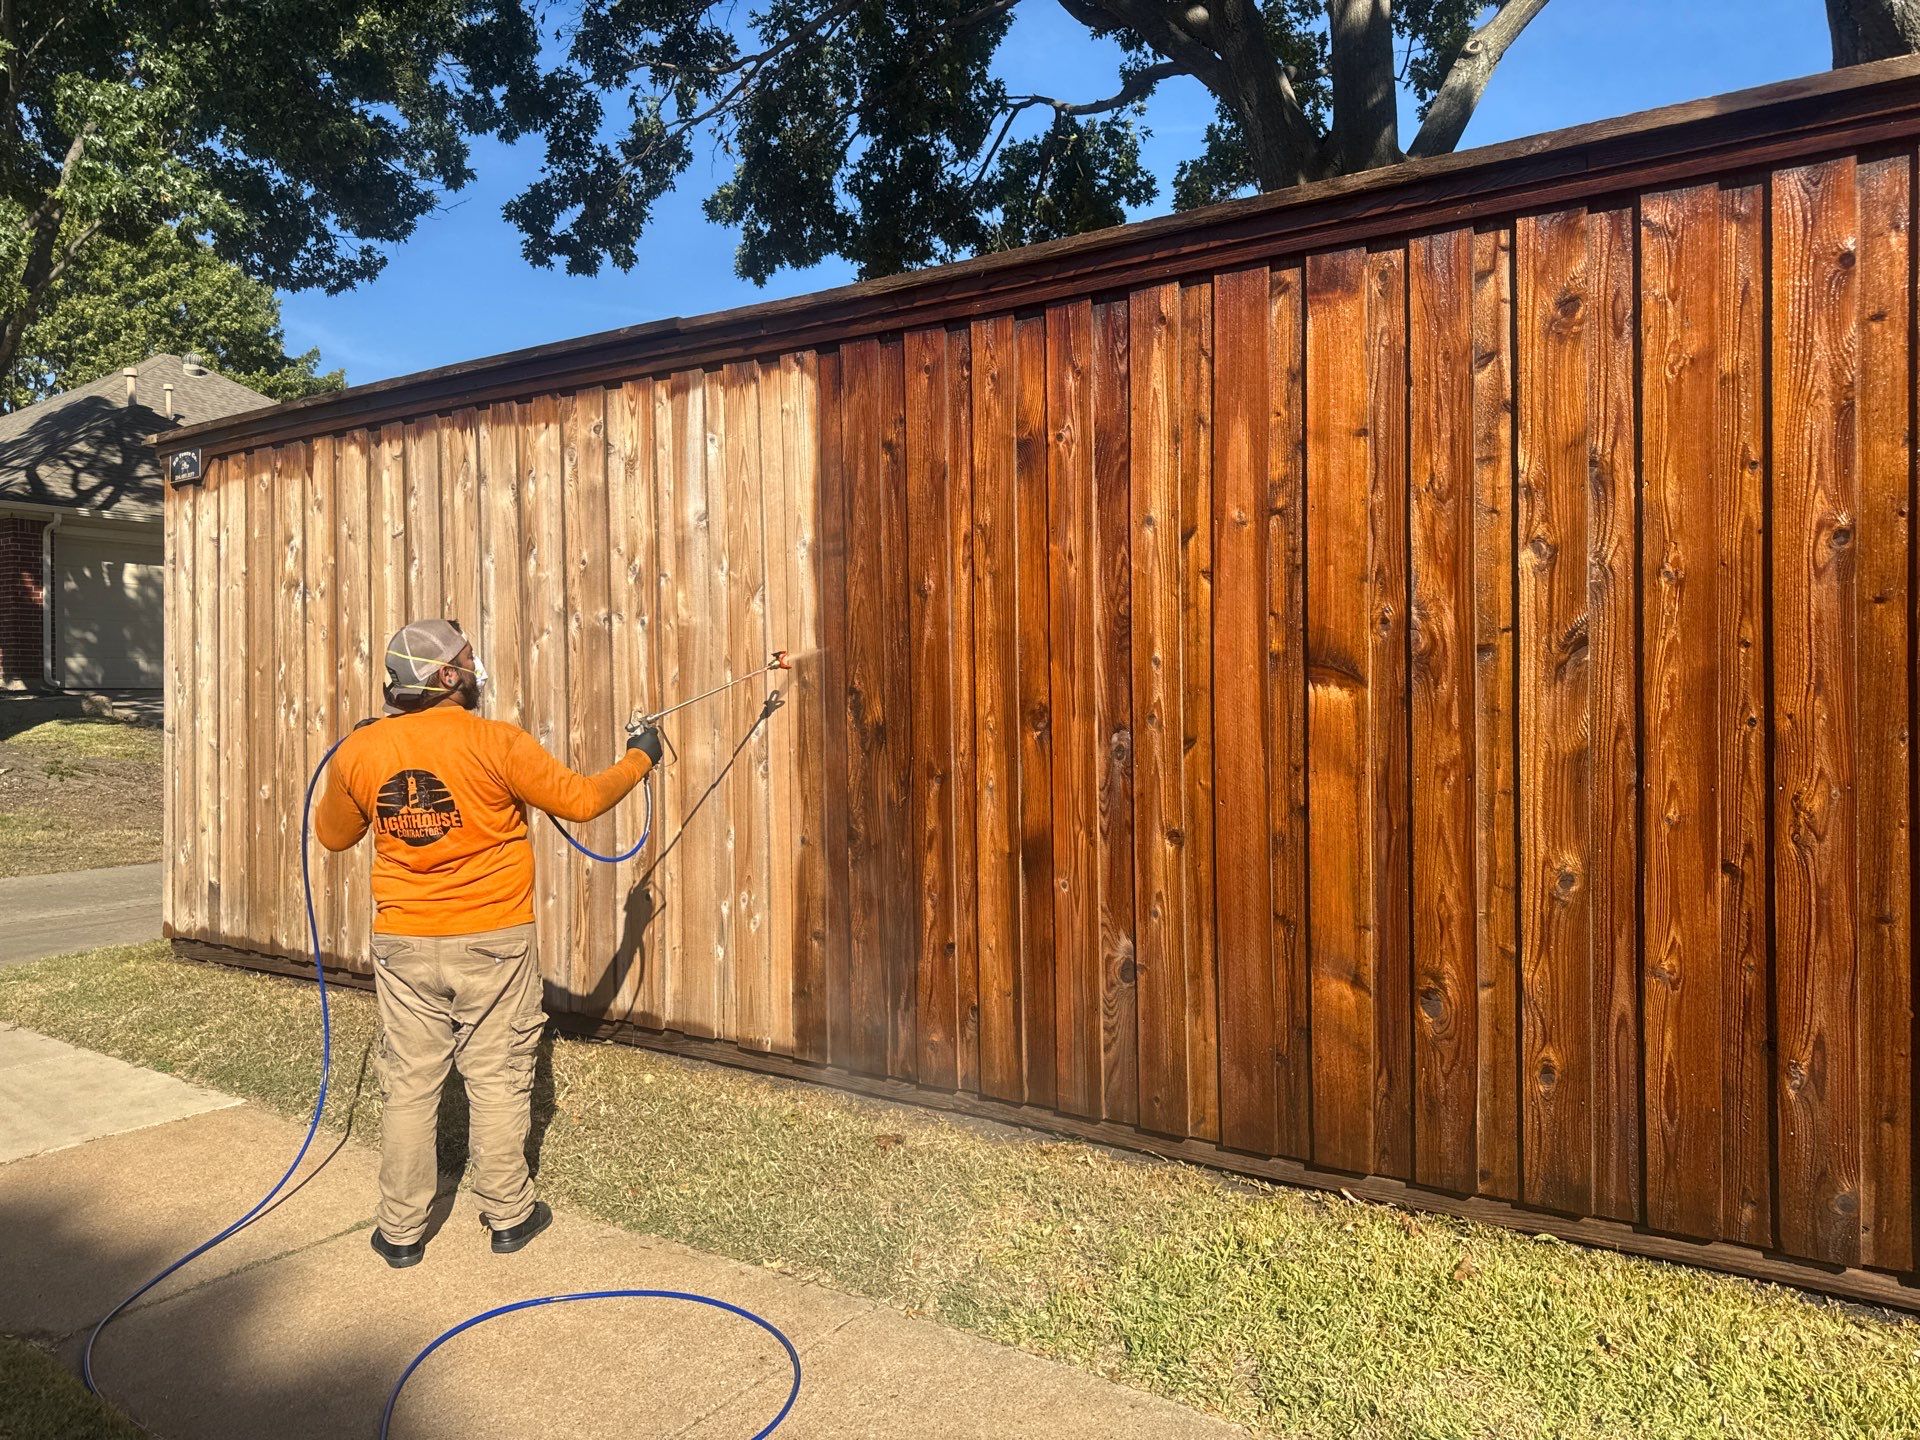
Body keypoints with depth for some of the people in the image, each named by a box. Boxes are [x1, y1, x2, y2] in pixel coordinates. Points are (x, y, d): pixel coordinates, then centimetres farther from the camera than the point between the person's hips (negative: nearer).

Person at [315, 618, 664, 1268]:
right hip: (493, 941, -2)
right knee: (497, 1080, 10)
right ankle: (508, 1215, 23)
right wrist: (639, 758, 8)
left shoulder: (360, 752, -4)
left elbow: (332, 834, 14)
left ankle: (401, 1231, 23)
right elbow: (581, 800, -8)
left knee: (409, 1085, 13)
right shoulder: (495, 742, -14)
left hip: (404, 945, 3)